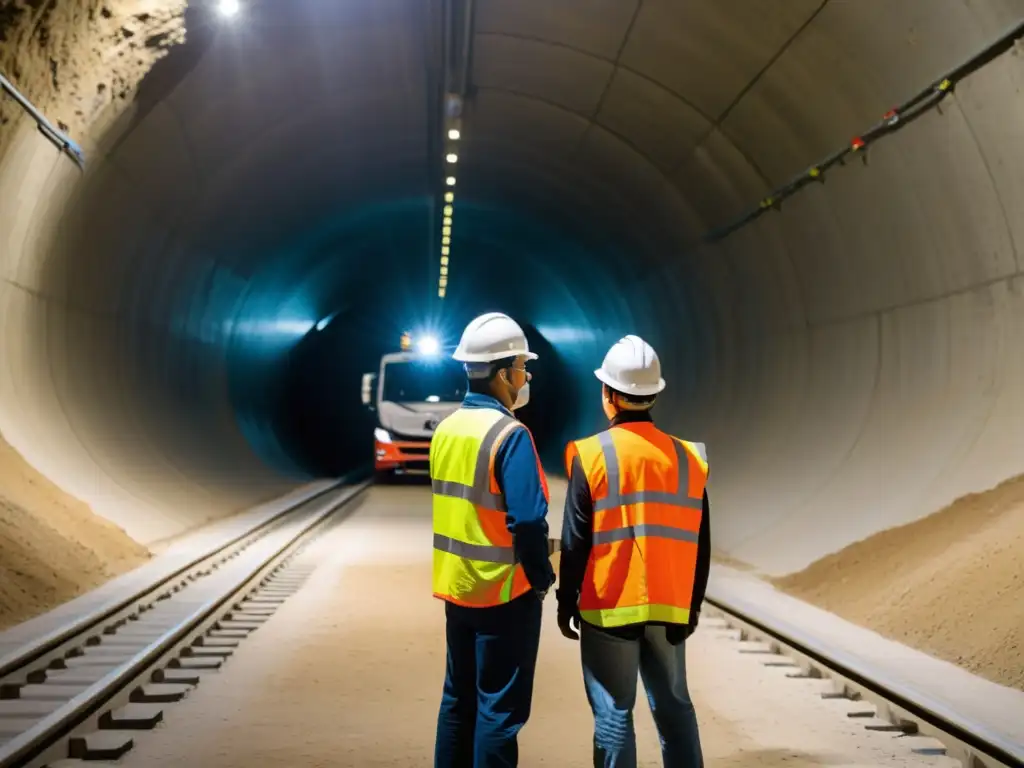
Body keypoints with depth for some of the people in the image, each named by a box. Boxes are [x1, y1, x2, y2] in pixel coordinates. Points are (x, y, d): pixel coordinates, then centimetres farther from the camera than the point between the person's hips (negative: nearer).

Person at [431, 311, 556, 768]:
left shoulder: (446, 429, 6)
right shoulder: (510, 434, -17)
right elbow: (528, 521, -21)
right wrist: (541, 578, -8)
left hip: (456, 587, 8)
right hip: (504, 592, -8)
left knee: (458, 698, 17)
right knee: (500, 708, 1)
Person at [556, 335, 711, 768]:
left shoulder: (591, 456, -9)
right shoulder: (686, 457, 2)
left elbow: (575, 541, -8)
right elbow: (700, 543, 7)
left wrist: (566, 603, 3)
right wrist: (693, 603, 17)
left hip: (610, 608, -3)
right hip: (669, 608, 4)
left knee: (613, 713, 4)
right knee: (675, 707, 15)